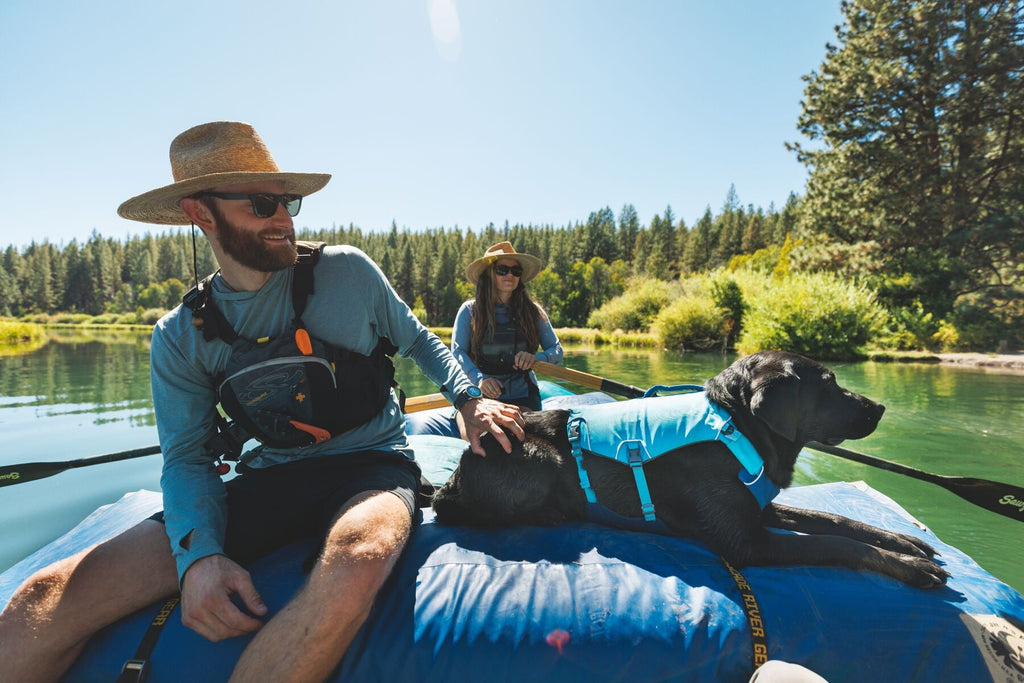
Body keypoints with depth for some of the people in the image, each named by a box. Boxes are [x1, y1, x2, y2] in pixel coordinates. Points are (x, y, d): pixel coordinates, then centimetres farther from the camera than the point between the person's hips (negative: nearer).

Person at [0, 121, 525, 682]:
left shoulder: (348, 271, -2)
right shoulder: (180, 338, 3)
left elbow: (418, 341, 11)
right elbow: (187, 457, 1)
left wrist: (468, 401, -3)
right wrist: (199, 555, -17)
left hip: (370, 465, -1)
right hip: (269, 480, 2)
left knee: (351, 568, -39)